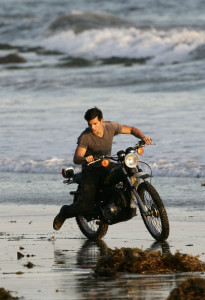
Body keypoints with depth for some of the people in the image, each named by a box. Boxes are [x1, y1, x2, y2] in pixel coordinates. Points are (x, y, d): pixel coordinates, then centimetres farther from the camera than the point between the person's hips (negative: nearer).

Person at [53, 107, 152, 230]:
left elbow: (131, 130, 3)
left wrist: (143, 137, -17)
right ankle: (65, 212, 13)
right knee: (87, 205, -18)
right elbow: (76, 158, -25)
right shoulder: (85, 137, -20)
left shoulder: (110, 127, -10)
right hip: (91, 169, -4)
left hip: (107, 165, 4)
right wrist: (85, 159, -49)